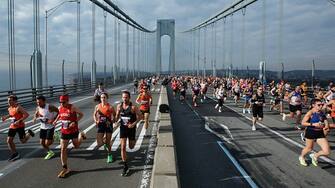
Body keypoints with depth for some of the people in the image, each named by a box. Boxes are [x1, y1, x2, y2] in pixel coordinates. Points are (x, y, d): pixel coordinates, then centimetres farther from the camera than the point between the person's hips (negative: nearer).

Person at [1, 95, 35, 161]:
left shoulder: (18, 107, -20)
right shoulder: (9, 108, 6)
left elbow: (26, 114, -26)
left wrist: (19, 121, -30)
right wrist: (6, 117, 9)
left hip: (20, 126, -7)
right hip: (12, 126, 7)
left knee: (23, 141, 2)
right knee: (9, 141, 0)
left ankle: (29, 133, 31)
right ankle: (14, 154, 14)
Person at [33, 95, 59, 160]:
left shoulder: (50, 107, -22)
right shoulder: (38, 108, -4)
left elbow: (58, 112, -13)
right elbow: (36, 114, 14)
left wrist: (53, 119, -20)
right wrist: (35, 118, -9)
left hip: (50, 127, -6)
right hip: (42, 127, 6)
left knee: (47, 143, -9)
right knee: (42, 142, 9)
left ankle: (52, 139, 26)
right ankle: (50, 152, 32)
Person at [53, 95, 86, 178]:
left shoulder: (72, 107, -17)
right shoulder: (59, 108, -2)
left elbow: (81, 114, -10)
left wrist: (75, 122, -22)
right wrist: (56, 120, 2)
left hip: (74, 130, -4)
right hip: (64, 132, 4)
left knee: (76, 146, 15)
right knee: (63, 149, 0)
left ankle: (81, 135, 46)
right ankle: (65, 168, 11)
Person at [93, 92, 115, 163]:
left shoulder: (110, 107, -8)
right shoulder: (97, 106, 1)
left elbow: (114, 116, -3)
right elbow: (94, 115, 15)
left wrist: (111, 121, -19)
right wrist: (96, 121, -3)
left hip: (108, 125, -2)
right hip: (100, 125, 2)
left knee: (108, 142, 7)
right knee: (99, 143, -5)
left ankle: (109, 155, 30)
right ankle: (104, 142, 34)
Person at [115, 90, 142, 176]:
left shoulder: (133, 107, -14)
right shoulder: (119, 106, -2)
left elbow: (140, 116, -9)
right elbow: (117, 116, 13)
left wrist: (134, 124, -21)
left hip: (131, 128, -2)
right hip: (123, 128, 2)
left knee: (131, 147, 12)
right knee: (123, 147, -7)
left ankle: (133, 141, 52)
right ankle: (125, 167, 1)